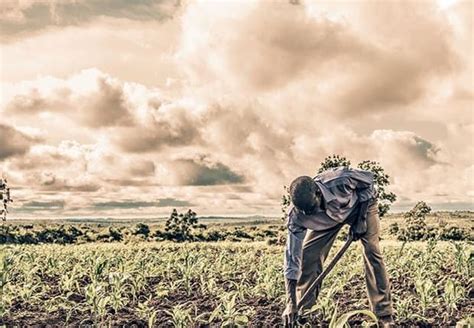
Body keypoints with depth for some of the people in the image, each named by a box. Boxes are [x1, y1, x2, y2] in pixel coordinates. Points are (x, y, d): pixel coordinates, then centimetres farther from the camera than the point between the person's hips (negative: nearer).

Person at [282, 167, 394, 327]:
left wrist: (361, 218, -22)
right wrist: (291, 304, -31)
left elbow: (369, 179, -21)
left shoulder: (341, 180, -43)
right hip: (329, 217, 2)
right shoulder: (296, 216, -33)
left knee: (372, 252, -17)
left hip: (361, 204, -2)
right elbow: (292, 256, -29)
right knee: (306, 254, -10)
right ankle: (304, 310, 7)